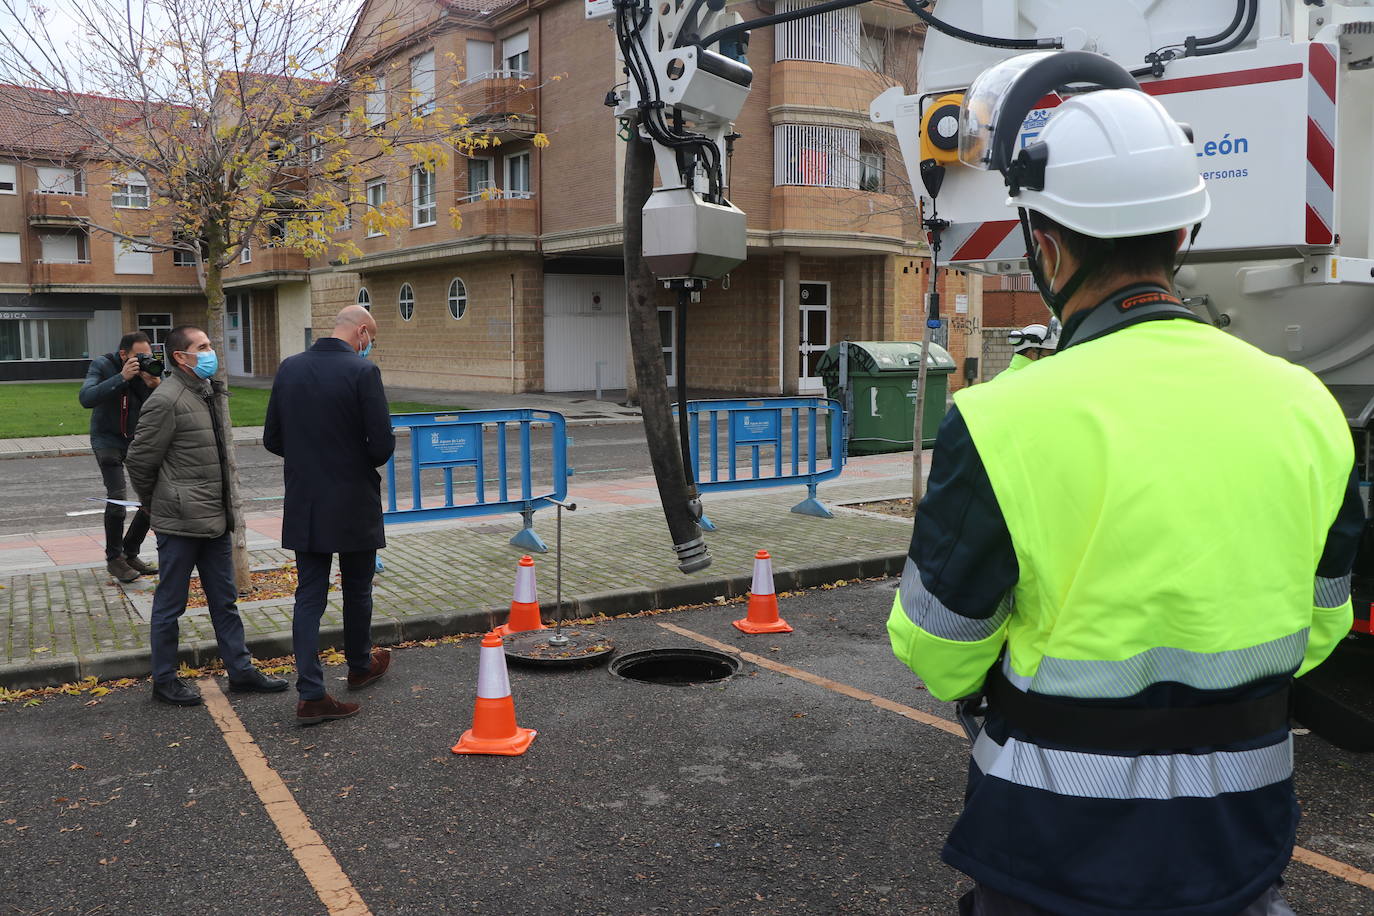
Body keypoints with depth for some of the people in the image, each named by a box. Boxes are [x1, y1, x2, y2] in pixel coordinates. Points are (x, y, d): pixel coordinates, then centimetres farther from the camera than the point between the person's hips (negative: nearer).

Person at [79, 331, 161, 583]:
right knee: (117, 496, -17)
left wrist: (155, 386, -32)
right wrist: (121, 378, -36)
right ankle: (114, 558, 2)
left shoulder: (153, 371, -6)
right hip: (108, 439, -4)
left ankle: (130, 553, 18)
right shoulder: (102, 366, -13)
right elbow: (86, 398, -30)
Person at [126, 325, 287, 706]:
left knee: (224, 600, 15)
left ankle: (240, 670, 24)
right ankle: (164, 680, 19)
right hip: (180, 522, -8)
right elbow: (139, 460, -11)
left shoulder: (208, 393, 11)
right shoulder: (166, 401, -15)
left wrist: (226, 509, 14)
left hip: (215, 518, 8)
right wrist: (158, 506, 1)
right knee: (170, 605, 6)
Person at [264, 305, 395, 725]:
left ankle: (311, 694, 2)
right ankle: (359, 666, 36)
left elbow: (272, 440, 6)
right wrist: (365, 462, 5)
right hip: (354, 505, -4)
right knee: (357, 591, 16)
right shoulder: (363, 372, -15)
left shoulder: (289, 368, 2)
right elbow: (382, 445, -17)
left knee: (309, 595, 6)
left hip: (304, 505, 4)